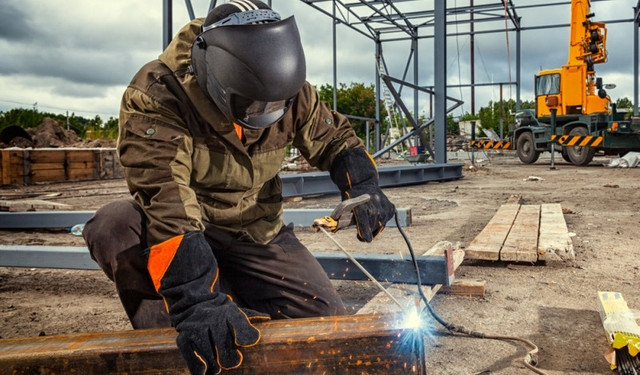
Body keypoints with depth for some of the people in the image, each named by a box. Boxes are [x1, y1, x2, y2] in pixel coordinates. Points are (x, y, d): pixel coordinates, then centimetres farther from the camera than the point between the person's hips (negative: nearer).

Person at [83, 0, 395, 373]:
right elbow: (163, 194, -40)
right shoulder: (157, 94, -28)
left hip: (256, 233, 4)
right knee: (115, 228, -36)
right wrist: (196, 299, -51)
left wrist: (364, 187, -18)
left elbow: (335, 138, 4)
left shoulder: (292, 92, -13)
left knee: (326, 316, -9)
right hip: (180, 227, -3)